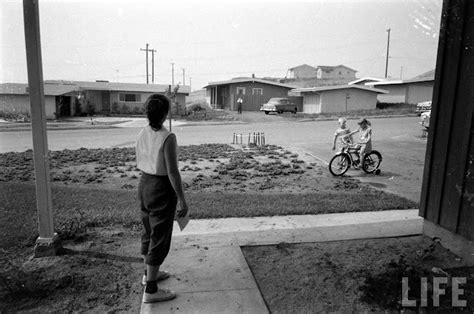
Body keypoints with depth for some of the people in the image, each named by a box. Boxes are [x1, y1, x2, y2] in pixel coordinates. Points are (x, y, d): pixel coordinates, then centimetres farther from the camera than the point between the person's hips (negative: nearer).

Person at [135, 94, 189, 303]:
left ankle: (149, 273, 42)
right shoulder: (168, 138, -23)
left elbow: (139, 164, 10)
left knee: (149, 231, 23)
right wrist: (182, 200, -15)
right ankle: (151, 290, 13)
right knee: (160, 238, 3)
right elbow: (173, 172, -22)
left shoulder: (142, 134, 0)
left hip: (144, 184, 8)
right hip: (162, 189, -8)